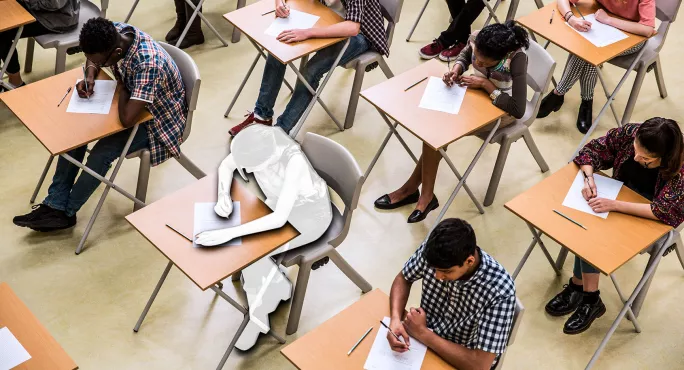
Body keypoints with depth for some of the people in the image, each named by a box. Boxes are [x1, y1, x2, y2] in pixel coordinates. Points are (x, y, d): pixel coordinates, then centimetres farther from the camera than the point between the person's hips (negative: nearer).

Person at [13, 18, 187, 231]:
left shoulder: (148, 63, -40)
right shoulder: (115, 34, -16)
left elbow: (127, 119, -43)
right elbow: (94, 61, 8)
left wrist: (122, 87, -24)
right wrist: (89, 77, -14)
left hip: (158, 119, -8)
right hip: (133, 102, 8)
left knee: (102, 153, -23)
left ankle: (66, 212, 0)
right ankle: (55, 204, 0)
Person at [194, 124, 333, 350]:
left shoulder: (294, 162, -42)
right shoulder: (255, 139, -25)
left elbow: (279, 219, -43)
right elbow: (226, 166, -7)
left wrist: (228, 233, -47)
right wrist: (223, 196, -27)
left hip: (310, 216, -6)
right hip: (283, 203, 6)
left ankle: (259, 315, 9)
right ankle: (277, 288, 14)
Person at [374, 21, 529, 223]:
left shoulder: (517, 58, -34)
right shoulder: (476, 39, -20)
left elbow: (518, 110, -32)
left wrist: (486, 84, -31)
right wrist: (456, 69, -16)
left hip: (501, 109, -5)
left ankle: (411, 188, -5)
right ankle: (426, 195, -11)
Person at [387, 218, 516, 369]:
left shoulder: (500, 291, -32)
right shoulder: (432, 251, -19)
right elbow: (403, 279, 0)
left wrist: (423, 333, -25)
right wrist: (395, 319, -19)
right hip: (424, 343, 5)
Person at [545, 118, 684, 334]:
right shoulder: (630, 133, -18)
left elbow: (663, 211, -33)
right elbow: (593, 149, -5)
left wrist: (614, 205, -38)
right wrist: (589, 178, -24)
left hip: (650, 219, -5)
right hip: (622, 194, 5)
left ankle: (579, 286, -9)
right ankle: (588, 297, -15)